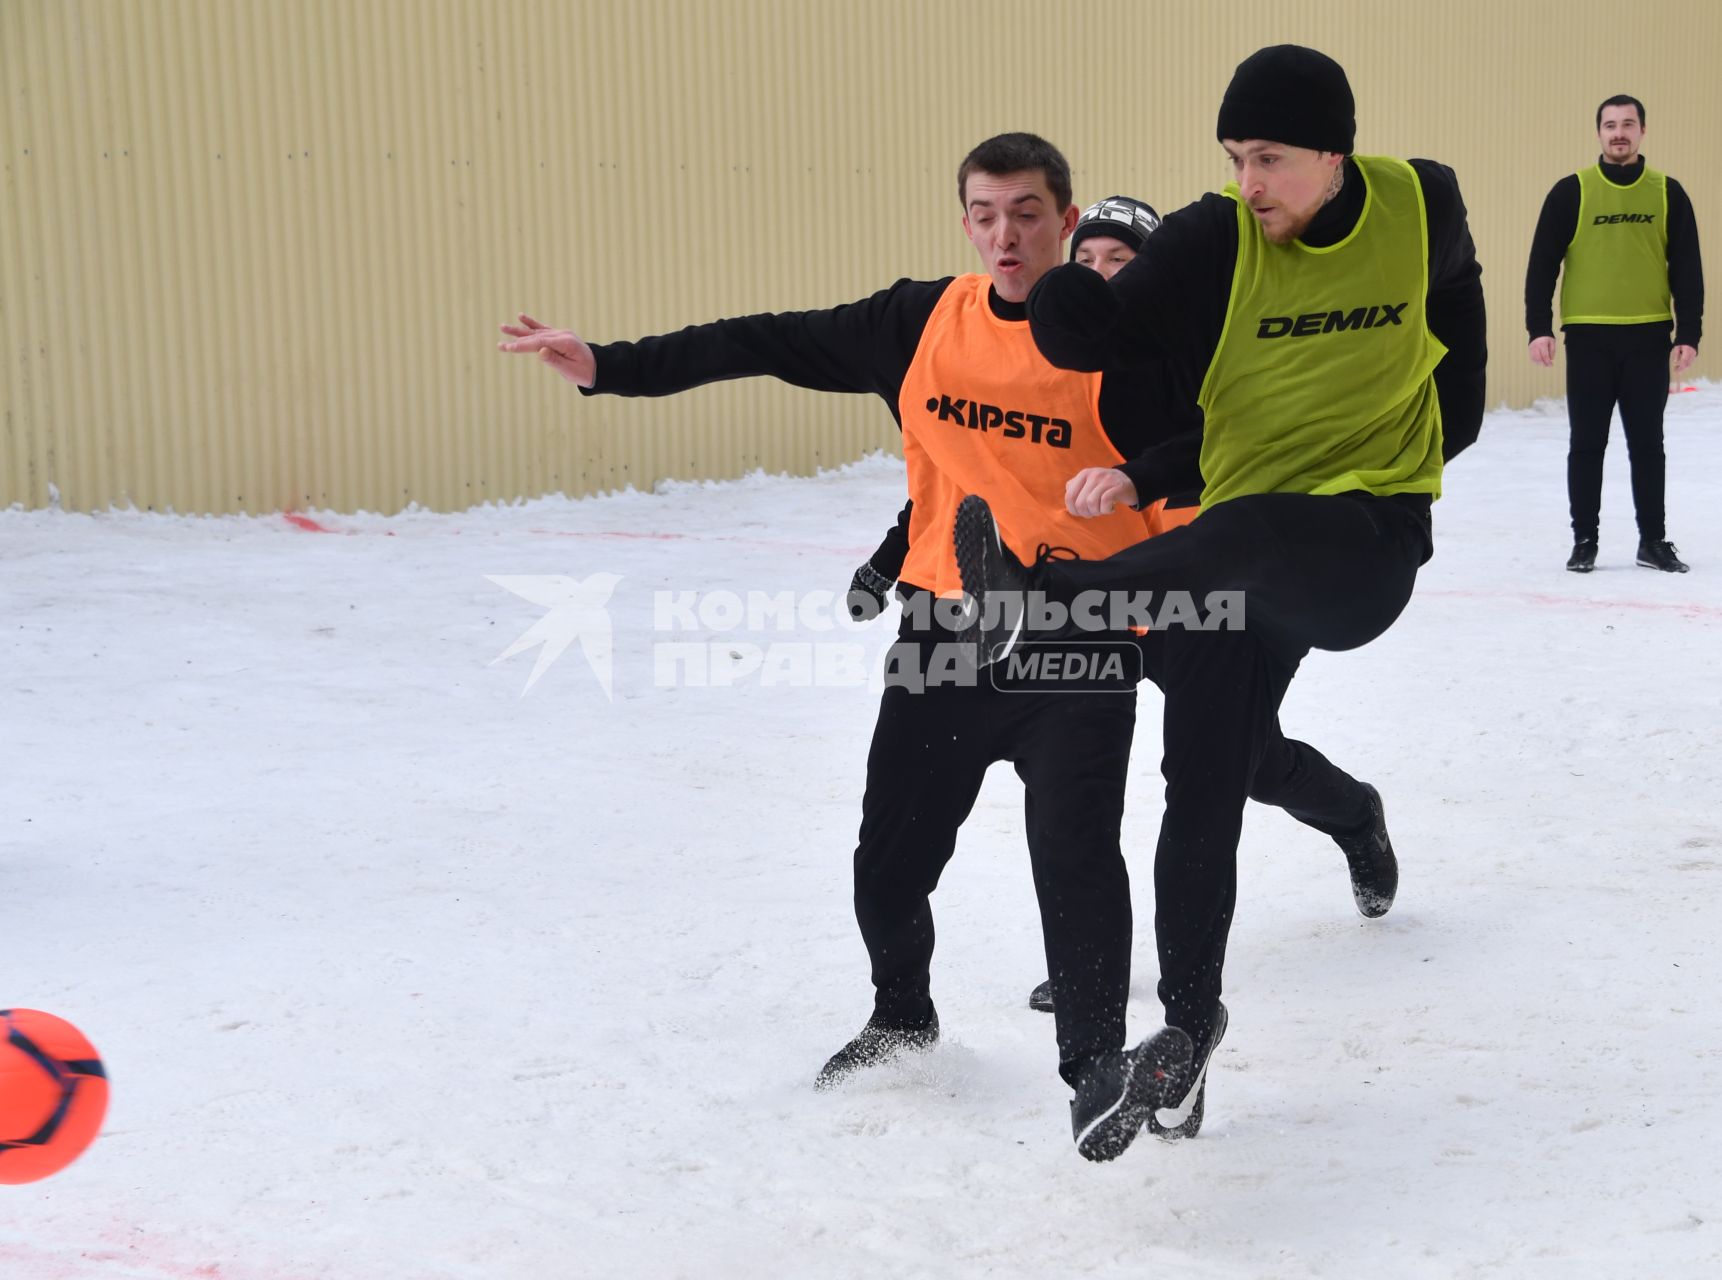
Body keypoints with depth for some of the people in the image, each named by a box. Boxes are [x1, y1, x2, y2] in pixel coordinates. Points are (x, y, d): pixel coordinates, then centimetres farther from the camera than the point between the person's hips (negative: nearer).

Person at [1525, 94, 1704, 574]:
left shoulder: (1668, 193, 4)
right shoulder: (1570, 192, -1)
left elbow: (1687, 269, 6)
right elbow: (1542, 263, -1)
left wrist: (1689, 333, 0)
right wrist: (1539, 328, -7)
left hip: (1648, 337, 1)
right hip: (1588, 337, -1)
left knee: (1647, 443, 7)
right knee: (1587, 443, 5)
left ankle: (1653, 540, 16)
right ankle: (1584, 539, 13)